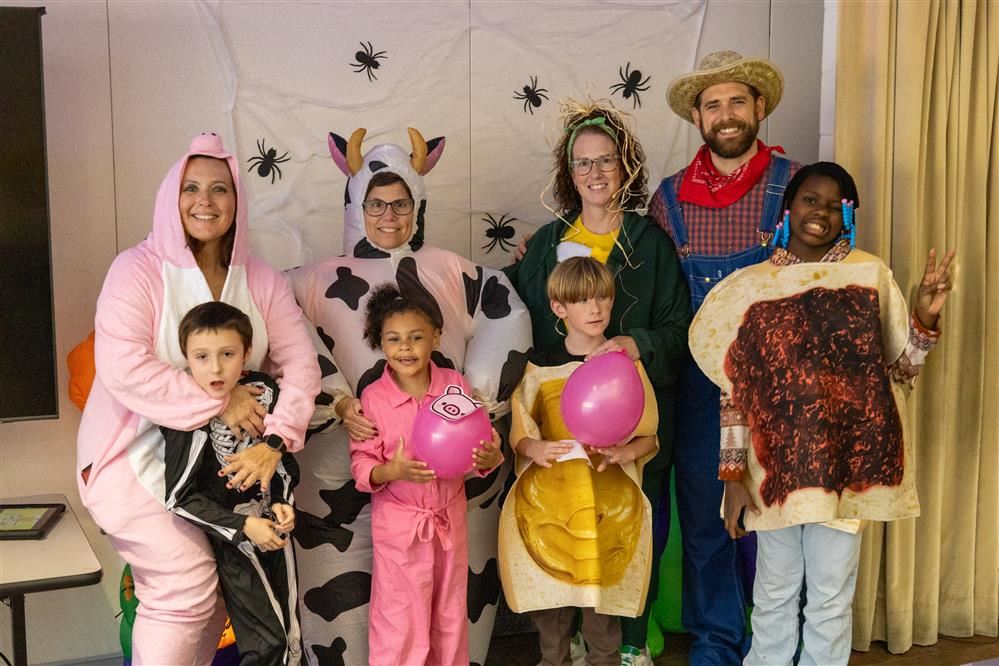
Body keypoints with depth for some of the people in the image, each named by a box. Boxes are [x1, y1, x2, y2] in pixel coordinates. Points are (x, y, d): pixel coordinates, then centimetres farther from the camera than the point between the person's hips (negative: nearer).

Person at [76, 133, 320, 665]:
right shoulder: (138, 269, -11)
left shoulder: (262, 281, 2)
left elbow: (300, 365, -5)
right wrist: (219, 403, -24)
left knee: (219, 587, 6)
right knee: (186, 583, -14)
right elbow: (121, 367, -23)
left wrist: (276, 441, -21)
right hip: (137, 458, -4)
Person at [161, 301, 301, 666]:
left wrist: (282, 504, -9)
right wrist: (243, 526, -19)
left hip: (272, 529, 5)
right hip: (228, 536, -4)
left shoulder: (264, 392, -8)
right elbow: (179, 498, -15)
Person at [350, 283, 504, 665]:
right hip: (398, 523, -3)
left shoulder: (456, 385, -7)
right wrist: (391, 471, -29)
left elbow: (475, 447, 0)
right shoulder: (373, 397, -13)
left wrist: (489, 458, -22)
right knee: (400, 623, 8)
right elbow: (361, 467, -9)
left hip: (450, 518, 3)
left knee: (451, 616, 20)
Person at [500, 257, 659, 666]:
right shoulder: (539, 368, 5)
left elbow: (648, 437, 6)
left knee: (603, 596, 2)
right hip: (549, 497, 1)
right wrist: (535, 448, -14)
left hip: (609, 500, 0)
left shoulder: (626, 364, 4)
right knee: (550, 597, 4)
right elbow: (519, 436, 8)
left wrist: (625, 452, -15)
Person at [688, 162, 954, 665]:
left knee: (832, 597, 12)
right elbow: (733, 389, -1)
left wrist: (924, 319, -14)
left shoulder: (871, 276, 0)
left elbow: (900, 369, 4)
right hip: (775, 465, 0)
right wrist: (732, 474, -4)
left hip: (845, 464, 0)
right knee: (774, 593, 15)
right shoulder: (752, 285, -1)